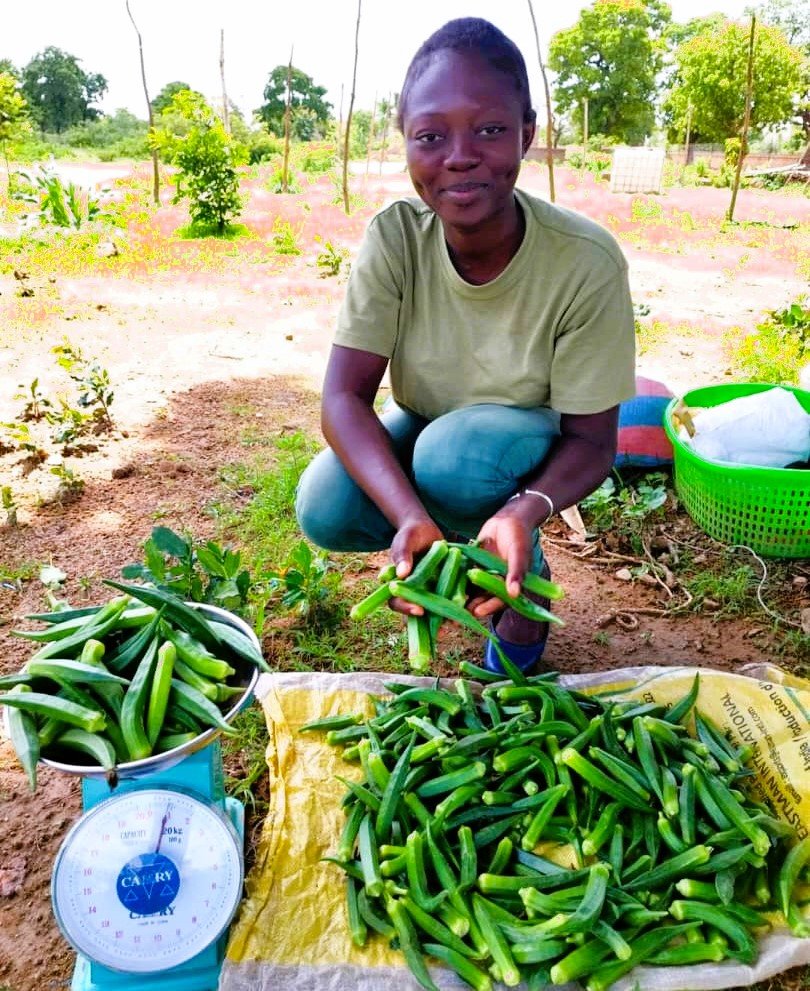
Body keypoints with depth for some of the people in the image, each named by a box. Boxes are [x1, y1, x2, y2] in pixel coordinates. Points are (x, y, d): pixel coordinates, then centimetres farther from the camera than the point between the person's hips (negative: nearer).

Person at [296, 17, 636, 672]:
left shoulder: (586, 261, -27)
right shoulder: (395, 237, -21)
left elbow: (592, 441, -20)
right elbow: (344, 395, -25)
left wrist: (525, 511, -42)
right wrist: (410, 516, -42)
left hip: (529, 450, -2)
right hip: (423, 434, 2)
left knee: (456, 453, -34)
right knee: (324, 509, -24)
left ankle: (528, 579, -3)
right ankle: (456, 545, 6)